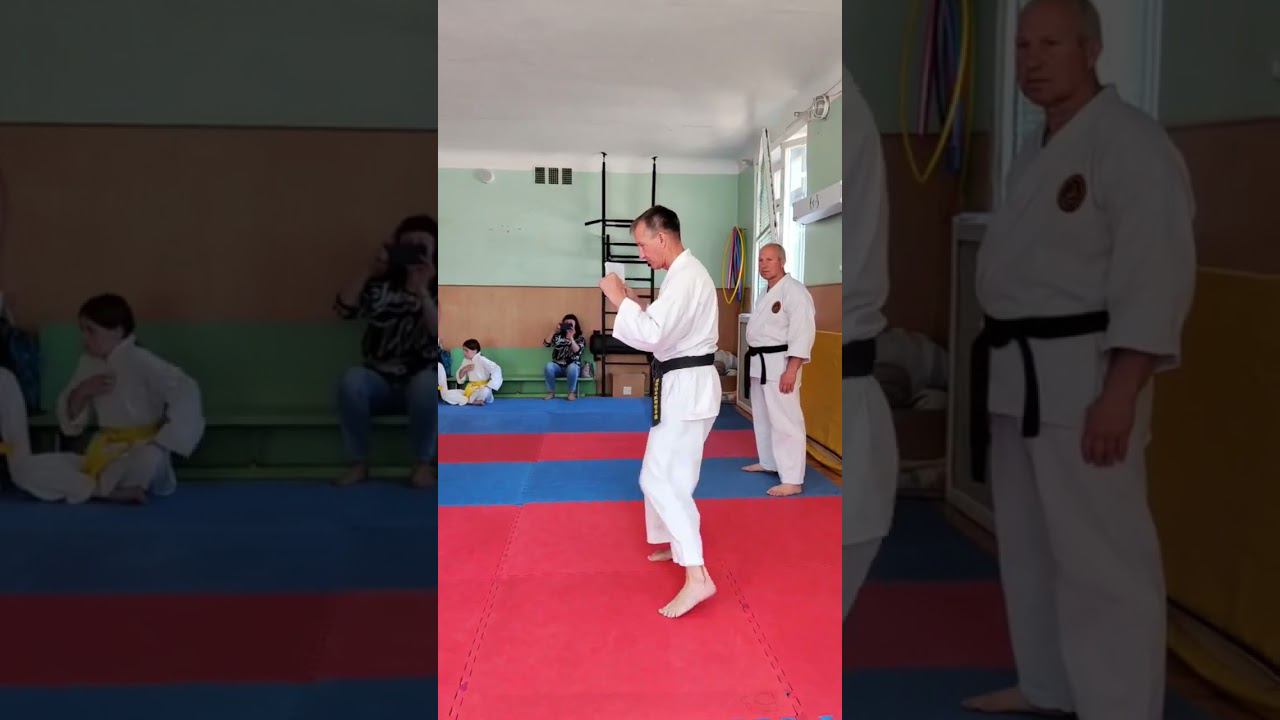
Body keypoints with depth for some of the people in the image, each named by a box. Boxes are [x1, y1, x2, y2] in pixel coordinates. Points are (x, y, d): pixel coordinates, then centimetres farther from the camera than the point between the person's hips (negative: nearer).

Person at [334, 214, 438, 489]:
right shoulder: (381, 285, 4)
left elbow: (442, 336, -18)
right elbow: (343, 308, -11)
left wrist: (421, 292, -26)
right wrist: (369, 270, -16)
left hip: (421, 381, -2)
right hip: (380, 382, 2)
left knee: (427, 383, -37)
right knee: (352, 379, -30)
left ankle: (424, 463, -18)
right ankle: (359, 463, -15)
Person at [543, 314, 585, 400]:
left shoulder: (579, 338, 5)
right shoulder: (558, 336, 9)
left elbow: (577, 351, -15)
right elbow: (545, 344, -5)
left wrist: (571, 337, -23)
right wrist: (554, 332, -11)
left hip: (572, 367, -2)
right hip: (558, 367, 2)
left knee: (572, 367, -38)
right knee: (549, 366, -32)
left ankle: (572, 392, -19)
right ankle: (551, 392, -18)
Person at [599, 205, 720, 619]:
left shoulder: (686, 277, -20)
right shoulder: (683, 273, 14)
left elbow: (652, 335, -27)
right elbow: (665, 326, 21)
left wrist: (619, 299, -16)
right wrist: (632, 300, 10)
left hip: (687, 388, -11)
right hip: (682, 384, 11)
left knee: (662, 479, -13)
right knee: (664, 472, 21)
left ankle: (697, 577, -15)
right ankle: (679, 544, 36)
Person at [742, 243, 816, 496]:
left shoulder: (794, 291, -15)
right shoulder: (767, 294, 16)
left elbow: (803, 333, -21)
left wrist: (791, 370, -24)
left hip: (779, 364, -10)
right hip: (759, 364, 10)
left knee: (785, 421, -12)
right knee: (762, 417, 20)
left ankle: (793, 480, -11)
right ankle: (768, 462, 35)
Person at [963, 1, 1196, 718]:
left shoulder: (1131, 143, -12)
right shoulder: (1036, 157, 16)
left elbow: (1157, 277, -19)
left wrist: (1120, 395, -23)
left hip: (1083, 375, -9)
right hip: (1019, 376, 10)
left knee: (1102, 558, -6)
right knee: (1029, 545, 18)